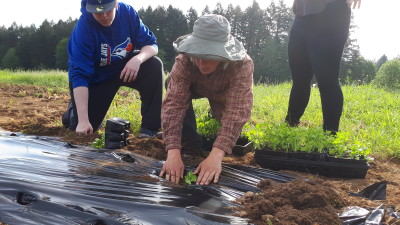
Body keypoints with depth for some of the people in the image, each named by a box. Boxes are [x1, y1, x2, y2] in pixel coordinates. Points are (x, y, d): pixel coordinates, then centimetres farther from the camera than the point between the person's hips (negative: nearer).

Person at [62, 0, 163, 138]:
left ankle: (150, 128, -18)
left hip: (126, 68, 3)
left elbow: (151, 44, -14)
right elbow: (79, 74, -33)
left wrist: (138, 59, -39)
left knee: (154, 66, -25)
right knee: (86, 129, -9)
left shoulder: (127, 12, -18)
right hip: (96, 78, -3)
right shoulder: (83, 28, -29)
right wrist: (83, 120, -40)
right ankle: (74, 110, 29)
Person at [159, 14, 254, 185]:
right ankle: (189, 141, -11)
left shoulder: (242, 65, -43)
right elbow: (173, 104, -45)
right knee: (173, 85, -28)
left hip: (224, 95, 2)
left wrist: (215, 155, -61)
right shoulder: (184, 61, -40)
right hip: (195, 88, -1)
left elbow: (237, 110, -50)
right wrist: (173, 152, -57)